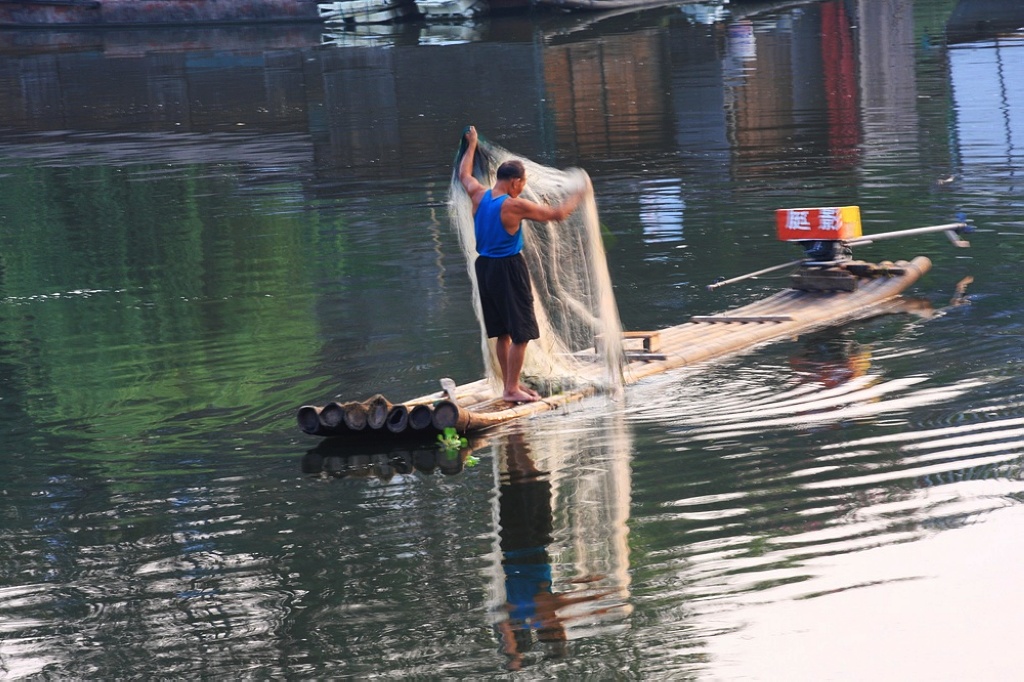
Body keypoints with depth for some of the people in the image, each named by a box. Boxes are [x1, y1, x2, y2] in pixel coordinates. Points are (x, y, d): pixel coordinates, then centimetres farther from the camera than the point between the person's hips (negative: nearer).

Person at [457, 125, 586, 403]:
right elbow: (557, 214, -10)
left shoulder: (479, 195, 0)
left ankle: (510, 383, 25)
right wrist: (578, 195, 6)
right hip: (509, 268, -8)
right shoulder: (515, 206, -17)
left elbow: (464, 174, 22)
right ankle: (512, 389, -1)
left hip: (484, 266, 8)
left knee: (502, 331, 18)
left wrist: (472, 145, 35)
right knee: (521, 334, -1)